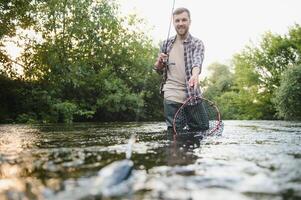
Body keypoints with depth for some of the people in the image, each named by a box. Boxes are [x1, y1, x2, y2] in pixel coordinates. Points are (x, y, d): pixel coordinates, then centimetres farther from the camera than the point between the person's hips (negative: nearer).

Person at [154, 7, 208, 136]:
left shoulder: (197, 43, 2)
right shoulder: (167, 44, 11)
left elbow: (197, 61, -20)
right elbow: (159, 71, 18)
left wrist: (195, 75, -43)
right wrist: (159, 62, -6)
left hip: (192, 95, -1)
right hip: (172, 96, 1)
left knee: (202, 130, 4)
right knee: (173, 132, 2)